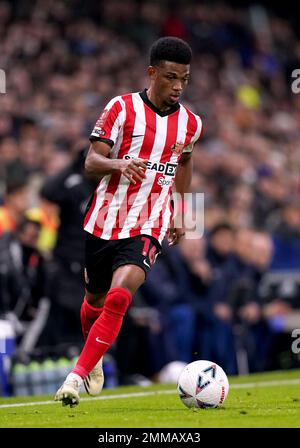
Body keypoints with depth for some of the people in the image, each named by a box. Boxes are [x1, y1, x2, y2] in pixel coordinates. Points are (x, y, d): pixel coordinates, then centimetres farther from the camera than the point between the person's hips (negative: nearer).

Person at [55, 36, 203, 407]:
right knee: (94, 300, 17)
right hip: (103, 221, 0)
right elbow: (91, 161, -11)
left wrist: (181, 213, 21)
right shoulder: (122, 108, -7)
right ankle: (94, 359, 47)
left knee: (119, 297, -23)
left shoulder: (190, 123, 4)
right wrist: (121, 164, -32)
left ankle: (77, 376, -19)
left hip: (148, 227, 0)